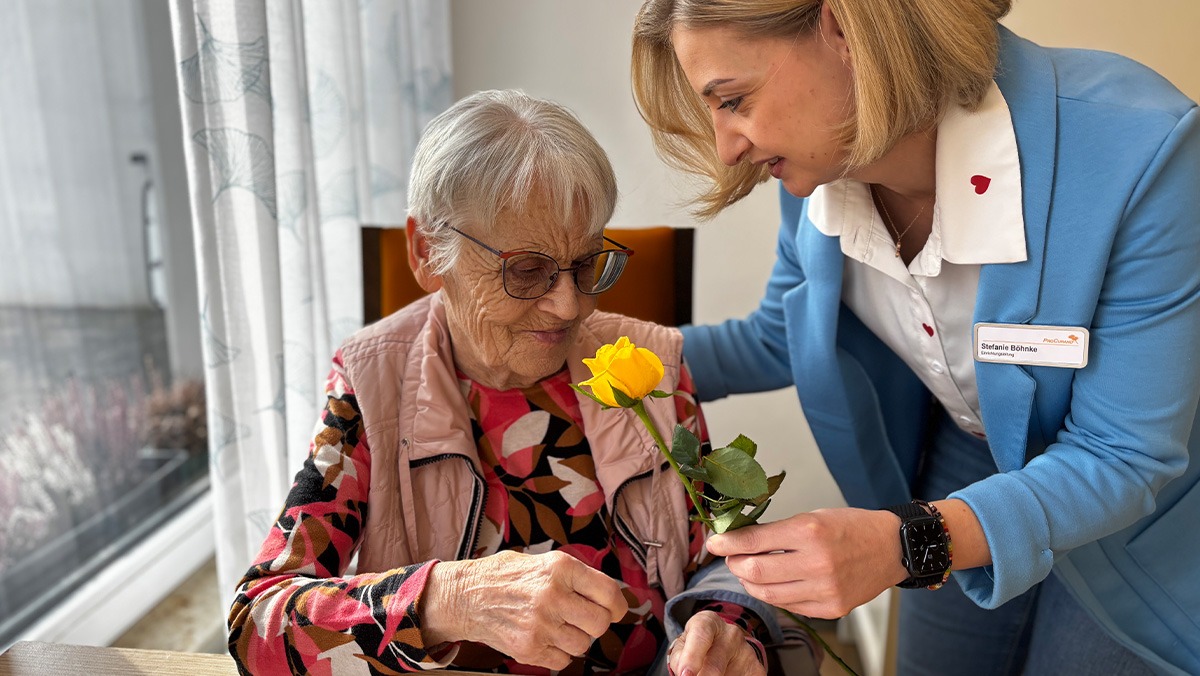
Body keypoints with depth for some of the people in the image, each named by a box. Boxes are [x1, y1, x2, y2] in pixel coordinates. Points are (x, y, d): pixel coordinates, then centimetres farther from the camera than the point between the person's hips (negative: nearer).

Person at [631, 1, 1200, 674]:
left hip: (1130, 516, -3)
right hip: (957, 481, 4)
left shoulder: (1135, 149, -34)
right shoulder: (821, 160, -18)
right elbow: (779, 340, 0)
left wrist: (911, 543, -43)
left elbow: (1126, 458, -28)